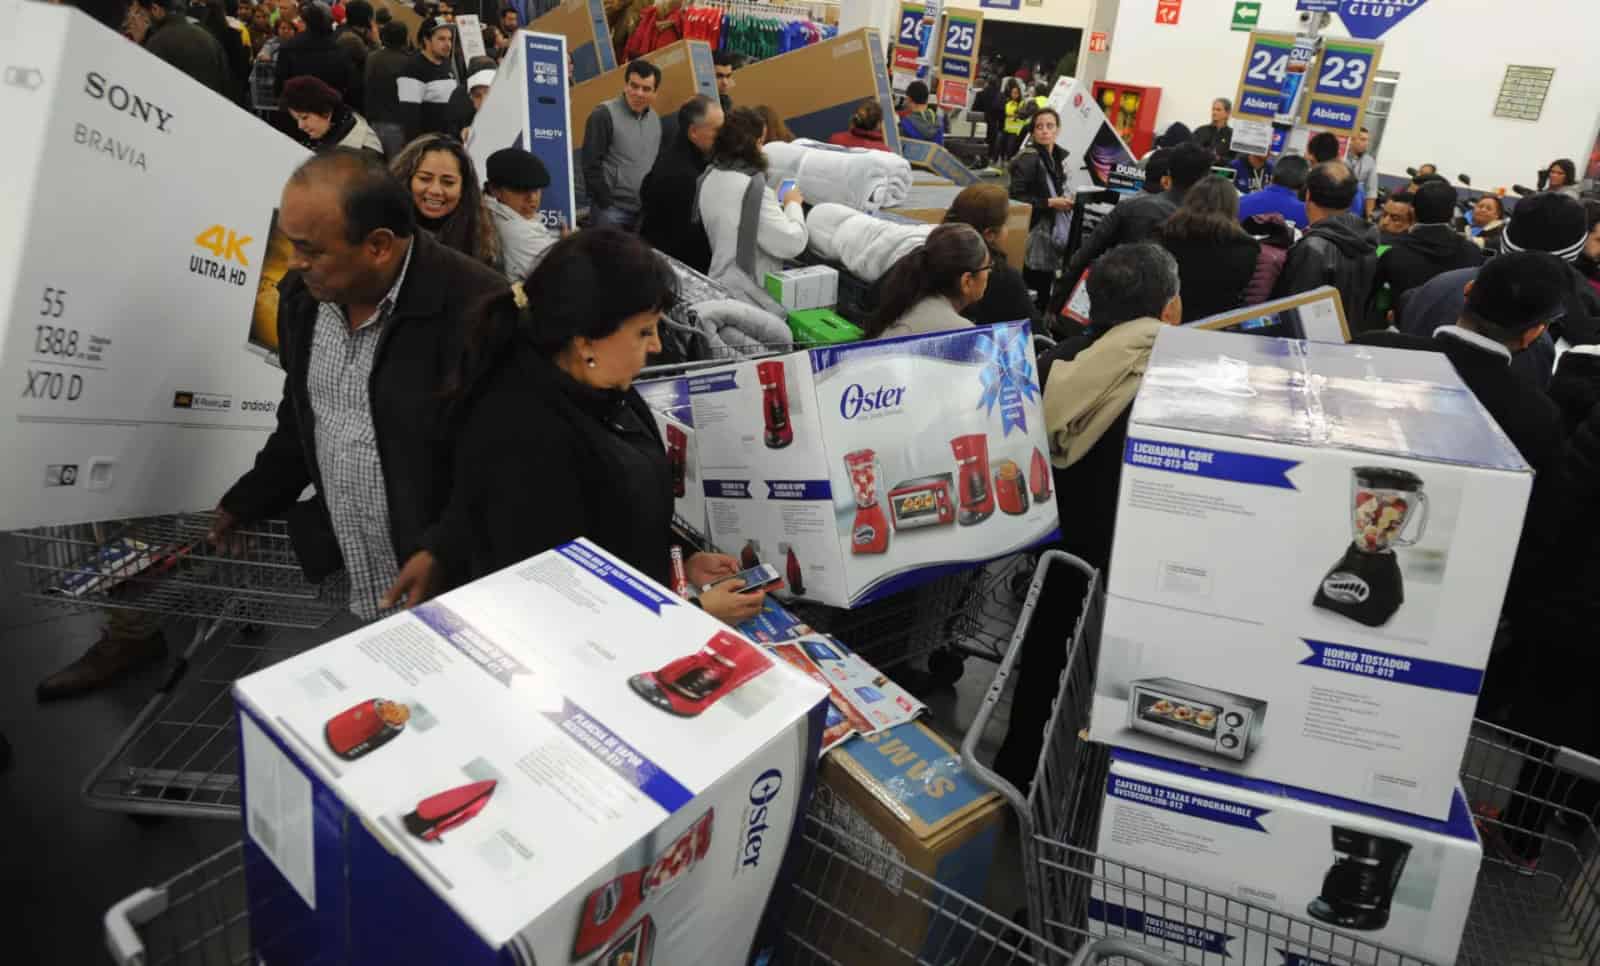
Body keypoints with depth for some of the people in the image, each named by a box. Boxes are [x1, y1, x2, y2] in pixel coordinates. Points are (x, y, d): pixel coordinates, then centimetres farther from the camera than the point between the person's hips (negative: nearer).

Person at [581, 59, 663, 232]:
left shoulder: (655, 119, 13)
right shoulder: (604, 114, -7)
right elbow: (591, 165, -10)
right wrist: (606, 204, -12)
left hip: (646, 210, 6)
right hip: (612, 209, -6)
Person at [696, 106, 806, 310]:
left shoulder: (708, 178, 6)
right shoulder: (753, 188, -21)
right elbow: (792, 244, -20)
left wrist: (779, 205, 10)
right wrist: (793, 204, -3)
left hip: (719, 289, 9)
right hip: (748, 299, -9)